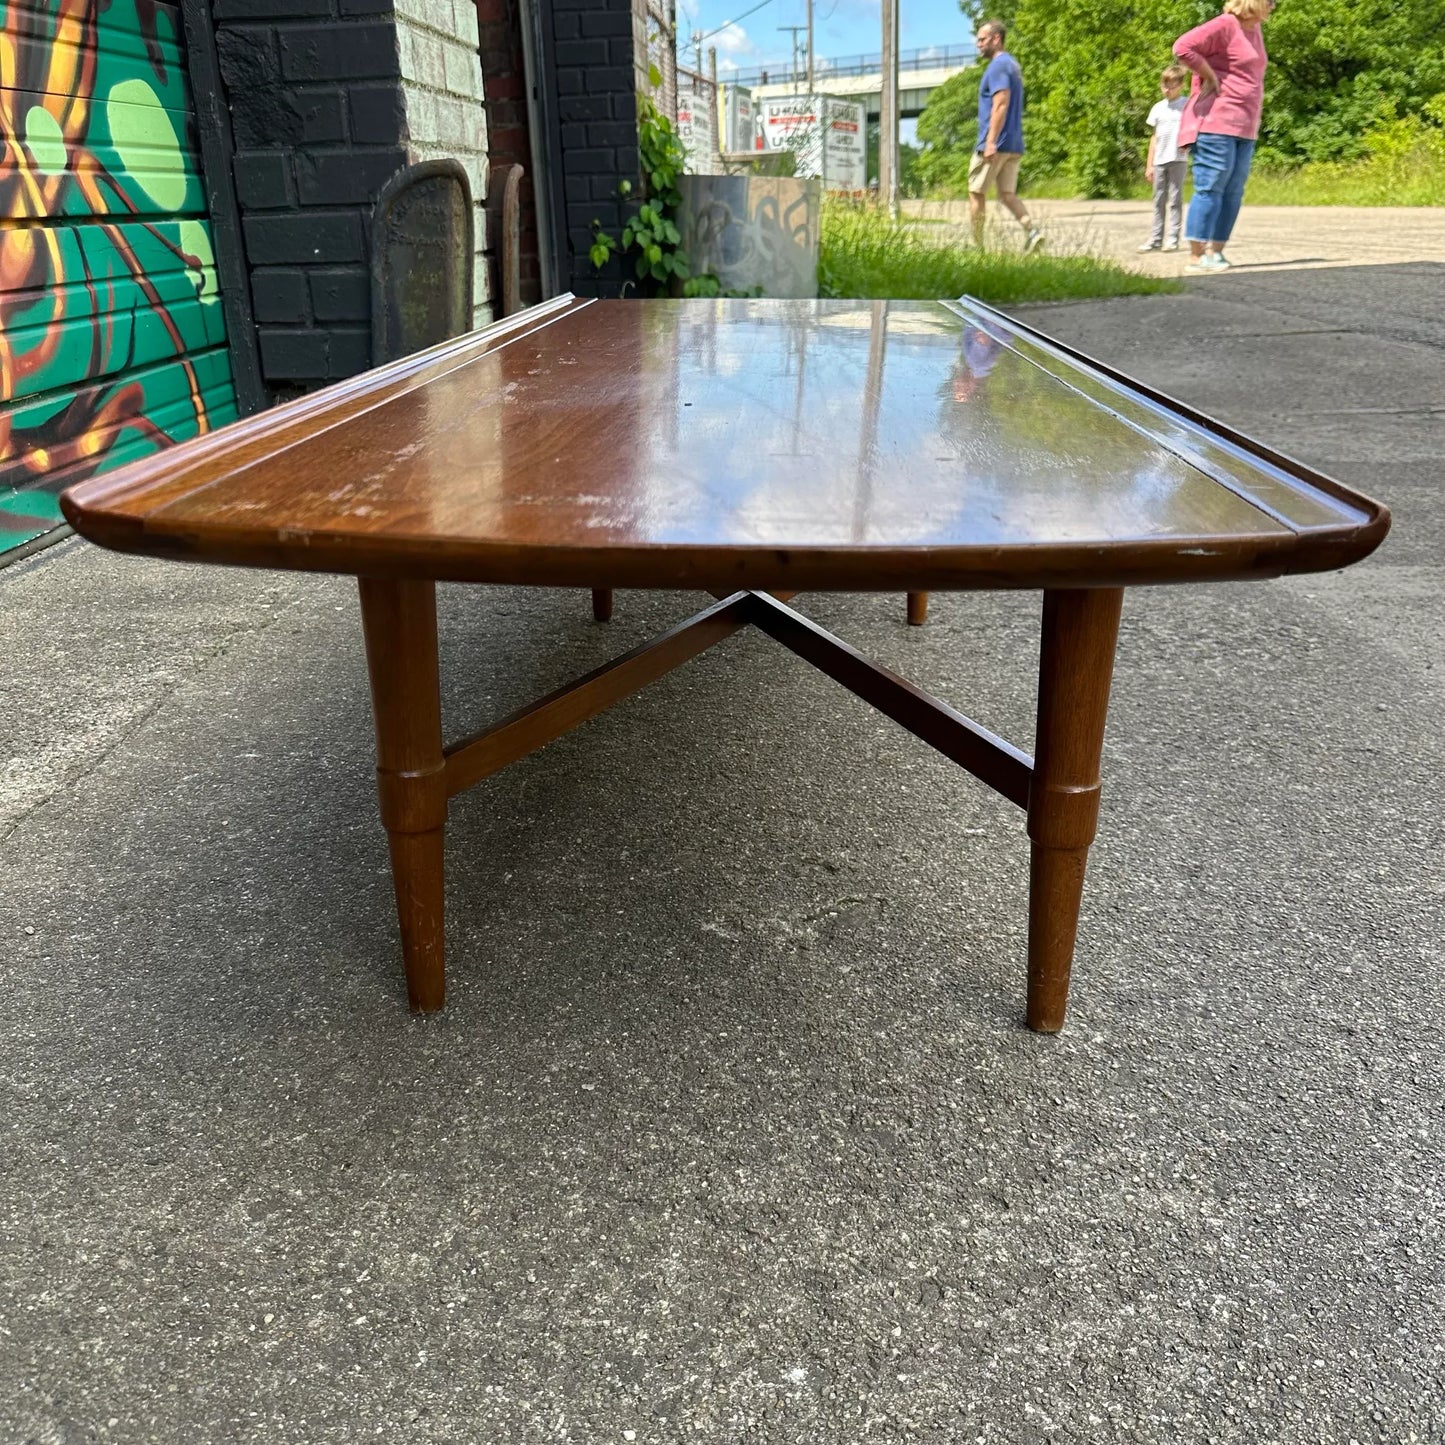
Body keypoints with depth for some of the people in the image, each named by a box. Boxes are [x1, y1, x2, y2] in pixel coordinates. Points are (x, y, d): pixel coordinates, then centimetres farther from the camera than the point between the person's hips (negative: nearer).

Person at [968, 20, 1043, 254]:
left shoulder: (998, 66, -11)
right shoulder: (1012, 64, 20)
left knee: (976, 193, 2)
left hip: (995, 144, -9)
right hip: (1014, 145, 9)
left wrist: (991, 142, -26)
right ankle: (1031, 231, -13)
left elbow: (1001, 104, -21)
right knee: (1007, 194, 7)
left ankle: (976, 245, 5)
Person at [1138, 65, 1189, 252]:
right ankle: (1156, 238, 8)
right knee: (1159, 200, 6)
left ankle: (1173, 238, -1)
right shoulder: (1158, 108, 12)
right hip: (1159, 161, 5)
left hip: (1177, 159, -4)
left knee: (1175, 199, -2)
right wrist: (1149, 165, 13)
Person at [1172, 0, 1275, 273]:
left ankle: (1215, 252, 8)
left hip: (1244, 127, 9)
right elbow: (1183, 46, -20)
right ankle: (1197, 255, -9)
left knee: (1233, 192, 5)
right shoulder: (1225, 25, -9)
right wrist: (1210, 77, -13)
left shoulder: (1255, 29, 18)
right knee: (1210, 187, -10)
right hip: (1216, 123, -9)